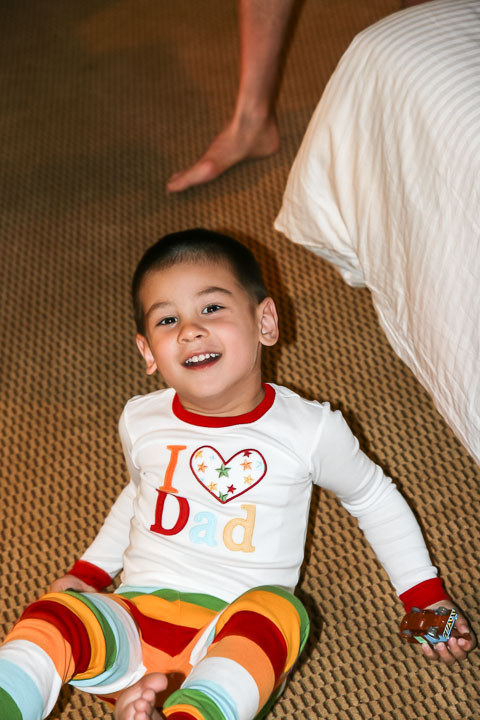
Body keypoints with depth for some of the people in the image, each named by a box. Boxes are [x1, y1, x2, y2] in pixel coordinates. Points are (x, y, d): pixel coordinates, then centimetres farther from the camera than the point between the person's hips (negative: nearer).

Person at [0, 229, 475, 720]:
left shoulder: (310, 430, -1)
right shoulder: (140, 421, 9)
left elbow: (375, 499, 16)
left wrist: (426, 596, 14)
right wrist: (91, 570, 23)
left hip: (235, 642, -3)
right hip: (138, 612, 3)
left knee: (278, 611, -37)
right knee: (58, 614, -27)